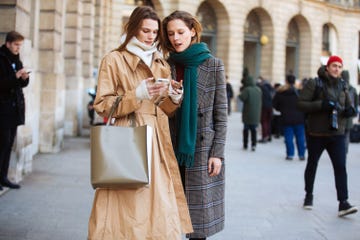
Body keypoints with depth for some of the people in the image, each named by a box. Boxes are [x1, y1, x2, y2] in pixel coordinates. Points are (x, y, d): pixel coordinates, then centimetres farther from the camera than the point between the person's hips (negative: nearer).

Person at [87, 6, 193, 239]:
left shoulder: (161, 63, 18)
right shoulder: (114, 60, 2)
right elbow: (102, 105, -5)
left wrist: (175, 97, -2)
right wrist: (138, 94, -15)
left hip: (157, 142, 5)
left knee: (158, 202, 0)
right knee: (128, 204, -7)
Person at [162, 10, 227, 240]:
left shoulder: (213, 65, -1)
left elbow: (221, 113, -3)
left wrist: (217, 152, -9)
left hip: (202, 148, -2)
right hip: (172, 148, 3)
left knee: (199, 210, 1)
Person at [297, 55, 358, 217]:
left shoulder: (343, 86, 9)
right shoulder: (314, 84, -6)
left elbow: (348, 106, 18)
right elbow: (301, 104, -11)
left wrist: (349, 111, -6)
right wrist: (321, 105, -24)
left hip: (337, 134, 3)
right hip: (316, 133, -3)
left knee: (340, 167, -9)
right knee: (312, 165, 13)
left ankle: (343, 203, -12)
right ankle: (309, 196, 33)